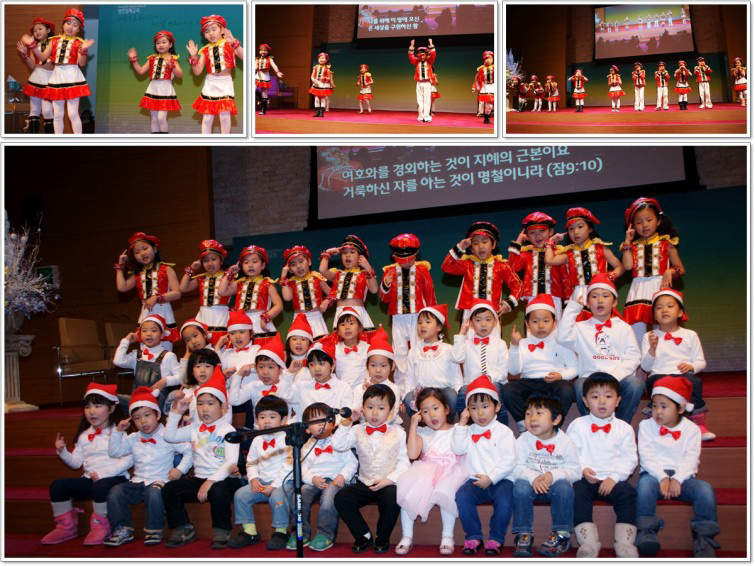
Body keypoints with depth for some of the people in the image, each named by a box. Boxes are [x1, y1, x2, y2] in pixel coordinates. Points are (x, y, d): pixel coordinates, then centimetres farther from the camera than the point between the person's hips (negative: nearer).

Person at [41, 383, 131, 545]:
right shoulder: (84, 436, 15)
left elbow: (128, 460, -15)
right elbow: (76, 462, 14)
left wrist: (102, 474, -20)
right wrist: (62, 451, -4)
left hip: (114, 478, -6)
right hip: (90, 480, 6)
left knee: (101, 486, -39)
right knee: (58, 485, -12)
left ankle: (100, 525, -13)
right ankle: (66, 526, 4)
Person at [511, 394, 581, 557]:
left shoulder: (565, 442, -6)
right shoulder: (523, 440, -3)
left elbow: (575, 471, -8)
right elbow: (517, 467, -7)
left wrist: (553, 475, -25)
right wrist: (533, 477, -27)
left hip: (556, 484, -1)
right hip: (531, 483, 1)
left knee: (564, 488, -32)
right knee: (520, 487, -30)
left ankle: (562, 535, -19)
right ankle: (523, 535, -21)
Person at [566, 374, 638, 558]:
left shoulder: (624, 428, 10)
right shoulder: (577, 425, 8)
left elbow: (629, 458, 3)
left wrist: (614, 477, -11)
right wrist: (582, 469, -16)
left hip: (613, 479, 1)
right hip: (584, 479, -1)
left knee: (628, 493, -26)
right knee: (577, 493, -29)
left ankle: (624, 542, -22)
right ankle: (588, 541, -30)